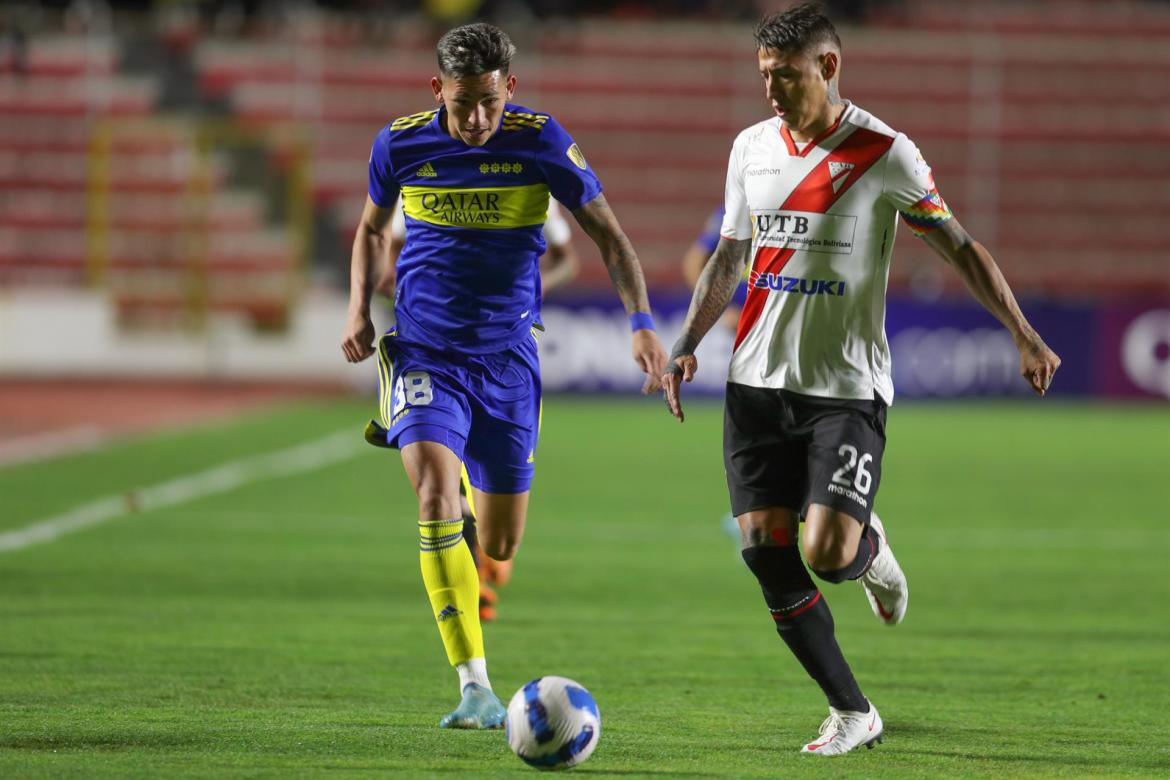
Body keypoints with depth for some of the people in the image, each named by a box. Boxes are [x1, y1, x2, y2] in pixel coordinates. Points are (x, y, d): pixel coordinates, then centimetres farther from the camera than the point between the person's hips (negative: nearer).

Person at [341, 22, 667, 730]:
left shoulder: (540, 141, -8)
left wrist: (642, 319, -17)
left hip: (508, 357, 1)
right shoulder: (400, 145, -4)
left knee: (499, 545, 6)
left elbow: (608, 233, -3)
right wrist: (360, 309, 2)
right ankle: (476, 689, -26)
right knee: (438, 498, -24)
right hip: (426, 352, -1)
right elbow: (373, 227, 16)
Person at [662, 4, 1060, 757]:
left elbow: (961, 246, -2)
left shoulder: (885, 153, -7)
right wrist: (688, 343, 8)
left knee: (827, 553, -18)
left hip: (849, 389, -4)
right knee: (768, 553, -4)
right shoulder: (752, 147, 8)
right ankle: (852, 713, 9)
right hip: (759, 383, 5)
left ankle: (871, 547, 21)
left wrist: (1025, 336, -9)